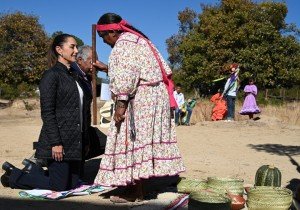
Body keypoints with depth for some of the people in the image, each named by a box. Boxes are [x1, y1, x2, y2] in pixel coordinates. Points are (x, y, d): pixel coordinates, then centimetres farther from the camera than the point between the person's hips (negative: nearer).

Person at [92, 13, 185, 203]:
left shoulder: (124, 43, -10)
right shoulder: (137, 39, 21)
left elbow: (127, 76, -20)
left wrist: (121, 104, -21)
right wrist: (106, 68, 29)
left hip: (139, 98, -10)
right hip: (154, 95, 10)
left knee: (133, 140, -5)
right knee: (142, 139, 10)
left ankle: (135, 191, 0)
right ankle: (139, 186, 16)